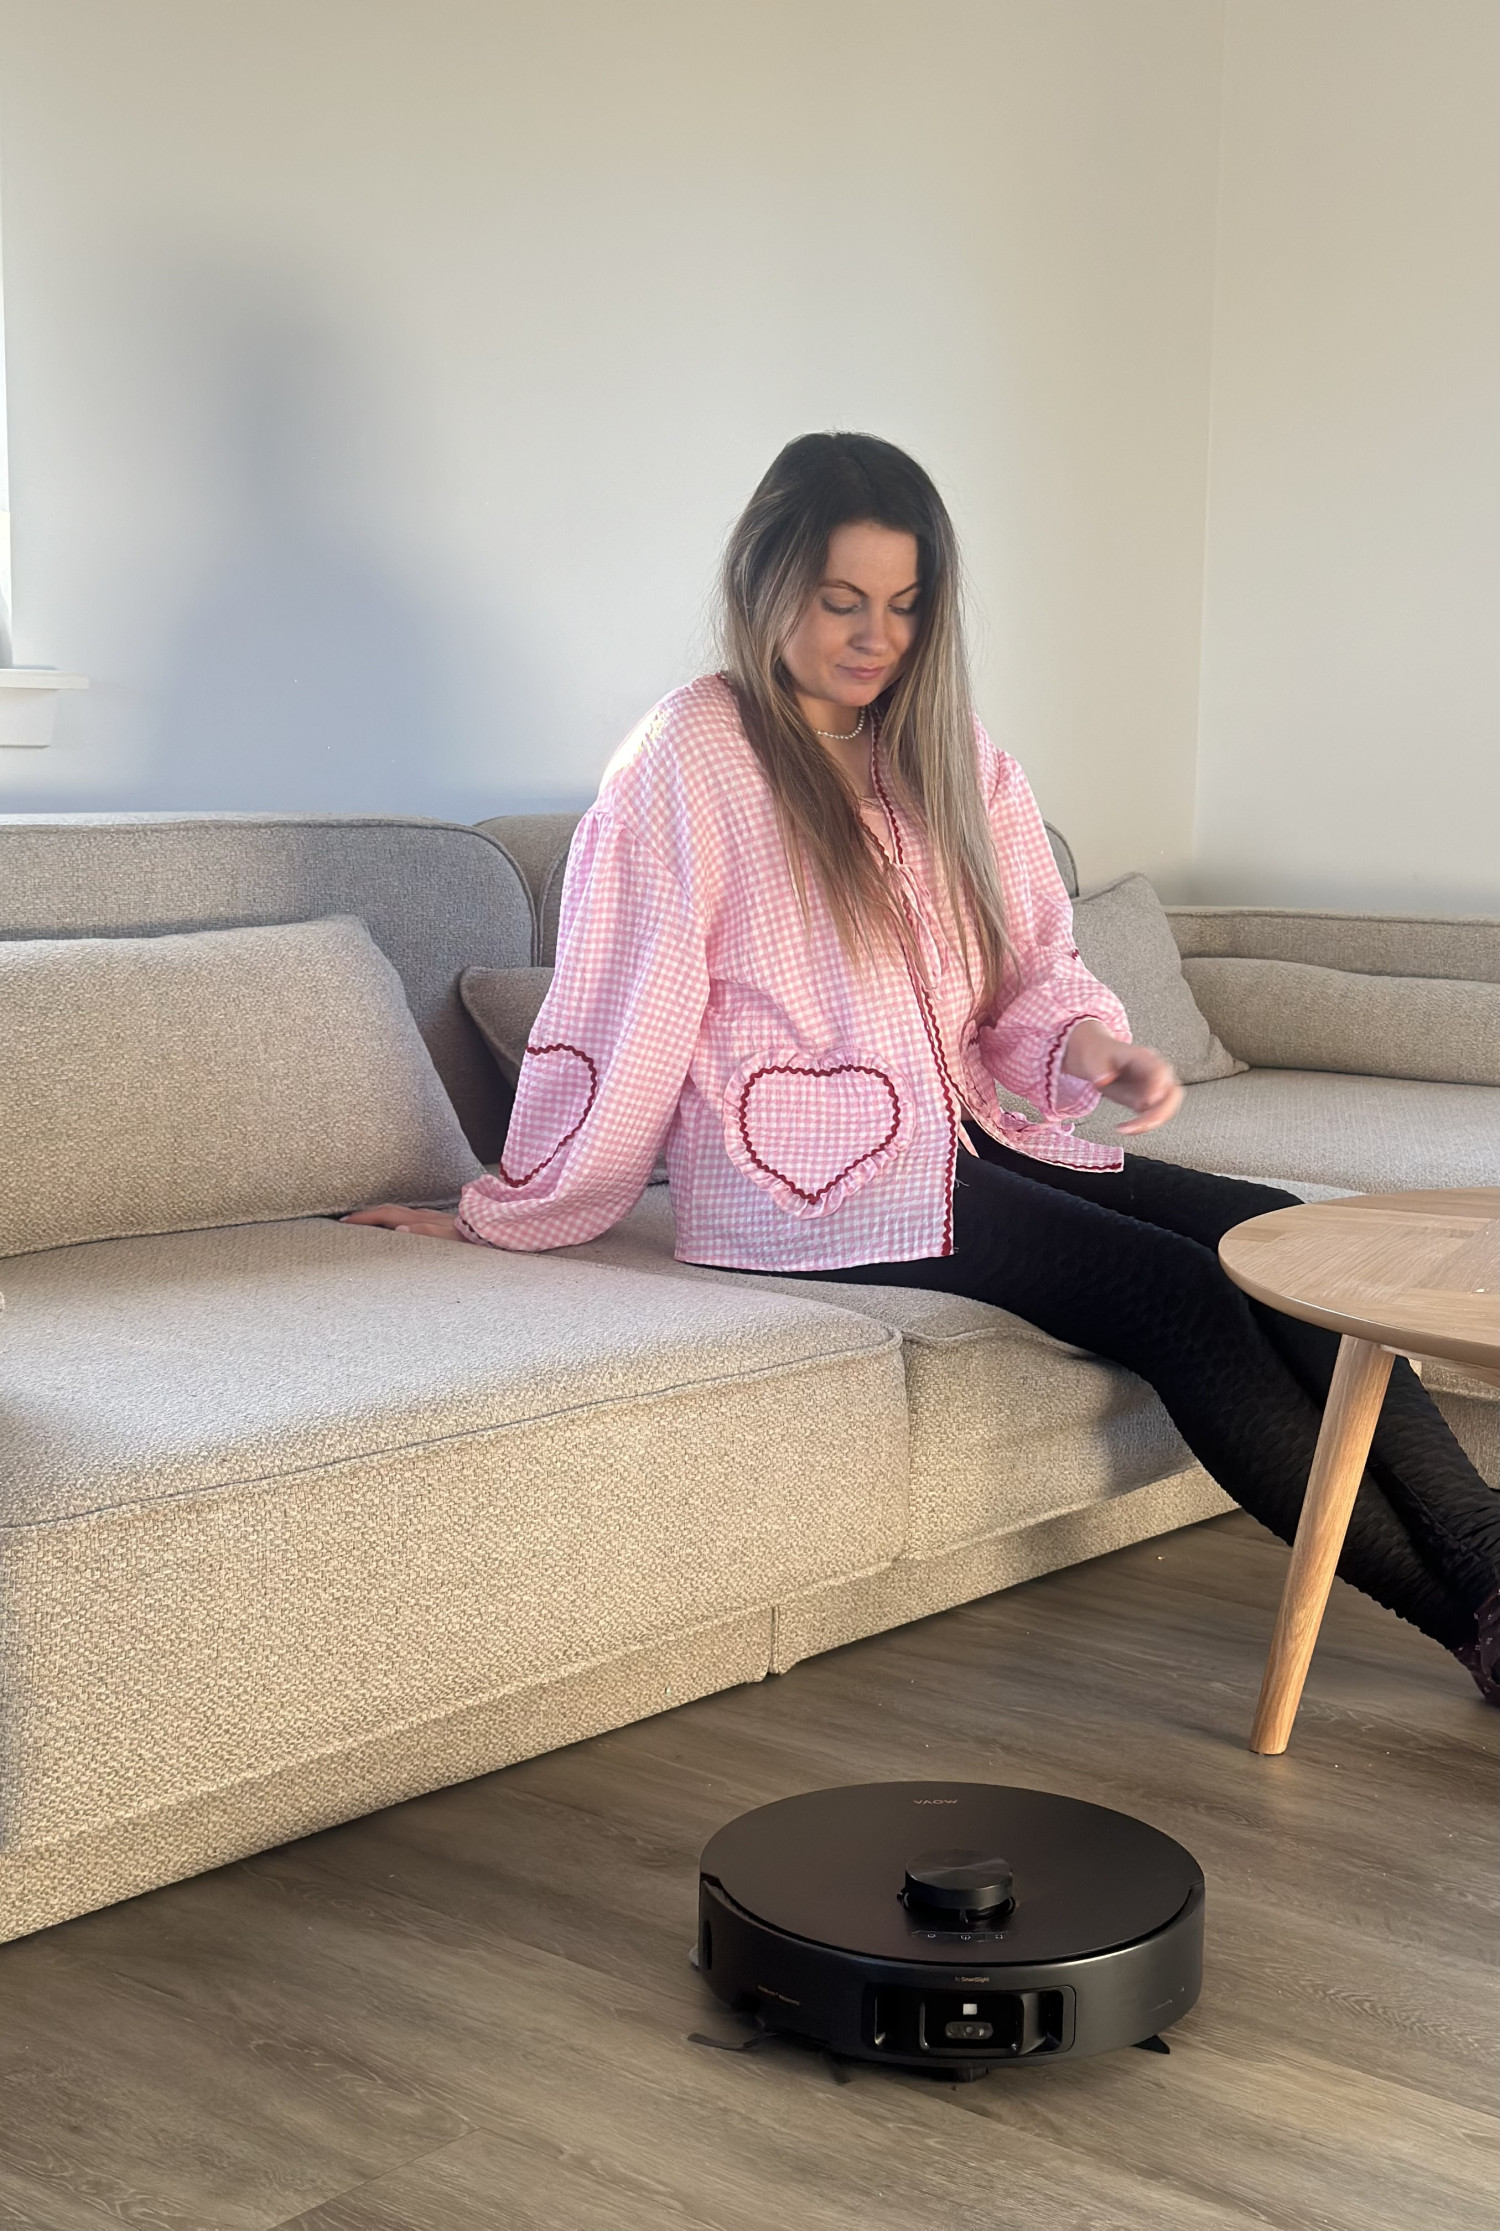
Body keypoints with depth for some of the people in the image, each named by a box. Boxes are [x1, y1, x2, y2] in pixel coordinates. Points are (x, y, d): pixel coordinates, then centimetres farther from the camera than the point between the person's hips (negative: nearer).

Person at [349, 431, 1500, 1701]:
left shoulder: (950, 752, 15)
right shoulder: (693, 756, -4)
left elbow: (1034, 970, 14)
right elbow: (619, 1012, -2)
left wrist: (1095, 1047, -8)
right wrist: (508, 1217, 3)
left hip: (966, 1139, 7)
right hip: (810, 1179, -7)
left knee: (1271, 1236, -18)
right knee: (1175, 1292, -24)